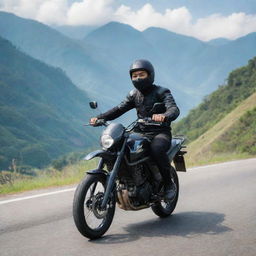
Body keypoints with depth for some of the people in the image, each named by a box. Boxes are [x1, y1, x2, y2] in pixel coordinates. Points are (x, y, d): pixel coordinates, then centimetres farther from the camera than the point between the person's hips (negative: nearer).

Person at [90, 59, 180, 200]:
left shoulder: (162, 92, -4)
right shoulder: (134, 94, 14)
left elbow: (174, 109, -21)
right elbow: (119, 109, 7)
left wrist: (164, 116, -45)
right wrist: (100, 118, -10)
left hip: (161, 133, -6)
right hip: (141, 132, 6)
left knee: (156, 149, -38)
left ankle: (169, 183, -18)